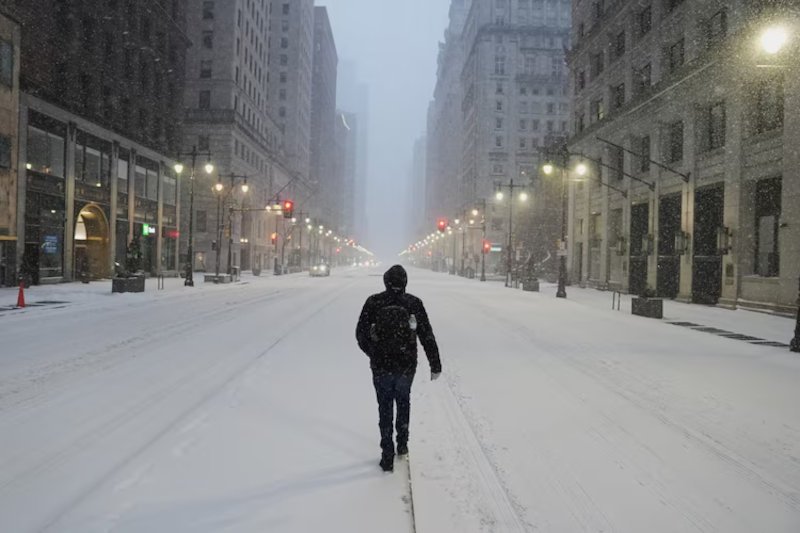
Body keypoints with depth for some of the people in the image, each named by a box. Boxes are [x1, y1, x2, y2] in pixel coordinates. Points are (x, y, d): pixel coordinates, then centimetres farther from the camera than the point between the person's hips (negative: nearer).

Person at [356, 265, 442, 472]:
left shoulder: (373, 302, -6)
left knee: (385, 408, 11)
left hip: (381, 366, 0)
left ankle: (388, 457, 12)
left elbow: (361, 333, 0)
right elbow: (427, 336, -5)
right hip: (407, 366, 1)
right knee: (403, 402, 25)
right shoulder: (414, 303, -6)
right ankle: (402, 444, 31)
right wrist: (435, 365, 2)